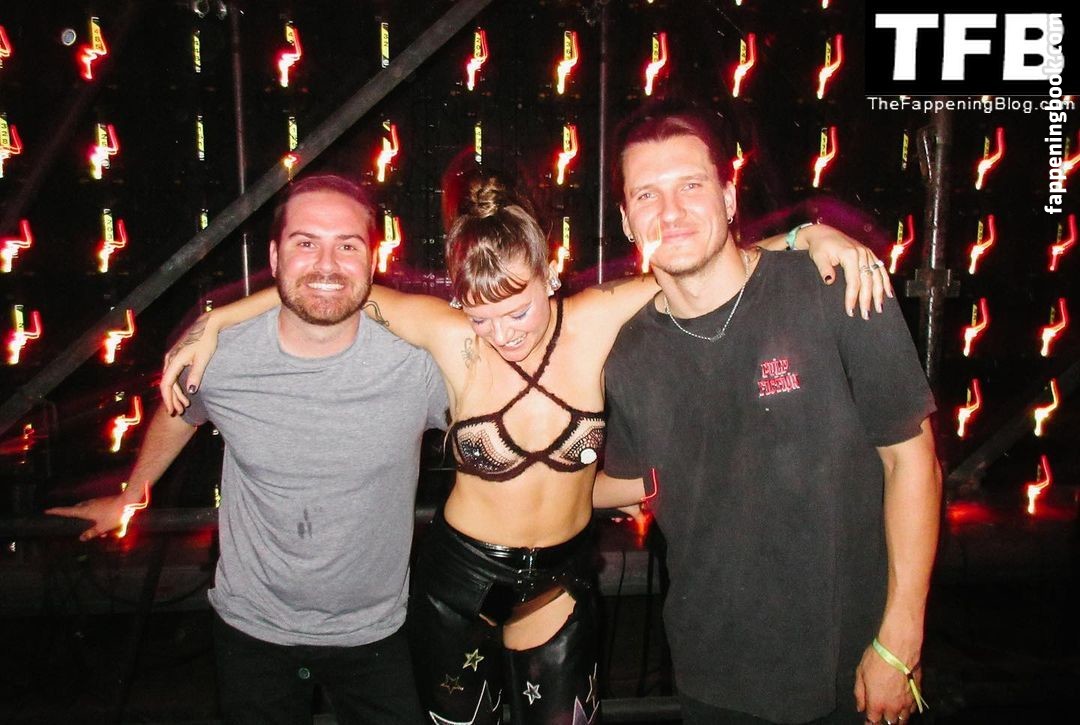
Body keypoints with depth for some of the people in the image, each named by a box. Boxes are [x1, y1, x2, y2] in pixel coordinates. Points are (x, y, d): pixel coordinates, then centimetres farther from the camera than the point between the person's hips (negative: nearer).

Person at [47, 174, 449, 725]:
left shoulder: (418, 362, -21)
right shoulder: (217, 355, -16)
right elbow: (180, 413, 8)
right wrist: (129, 498, 23)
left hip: (372, 632, -1)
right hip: (251, 625, 1)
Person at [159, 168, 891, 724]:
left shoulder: (597, 321, -18)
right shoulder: (453, 338, -20)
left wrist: (809, 236, -22)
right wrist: (213, 324, -10)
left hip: (561, 580, 1)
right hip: (459, 578, -1)